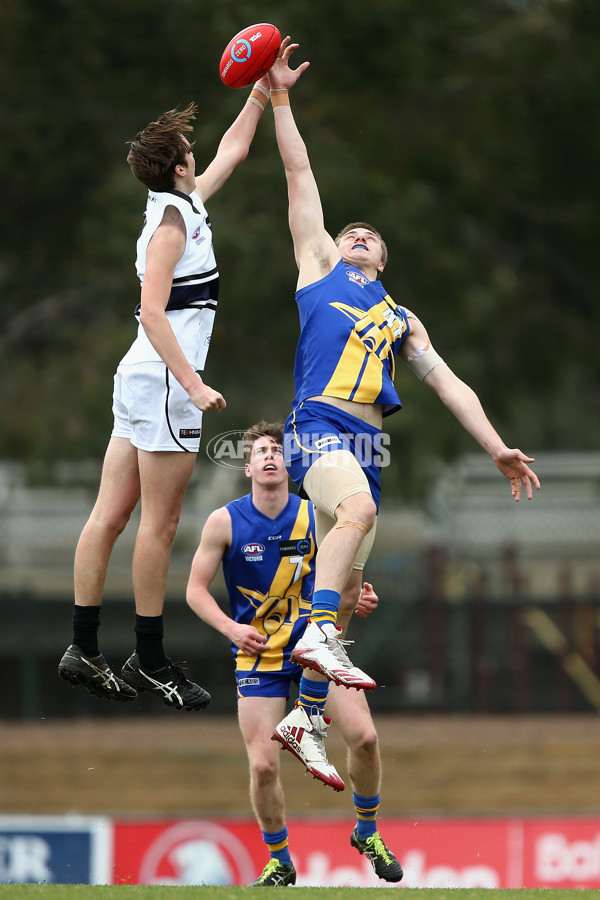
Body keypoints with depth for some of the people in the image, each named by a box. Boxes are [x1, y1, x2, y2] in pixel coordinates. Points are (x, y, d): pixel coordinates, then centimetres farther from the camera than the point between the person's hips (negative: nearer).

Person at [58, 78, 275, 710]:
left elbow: (233, 150, 32)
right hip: (164, 380, -9)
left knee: (110, 514, 6)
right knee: (160, 523, -5)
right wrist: (194, 385, -23)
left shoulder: (184, 206, 15)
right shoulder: (172, 220, -11)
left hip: (141, 375, 9)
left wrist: (261, 94, 30)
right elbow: (152, 310, -19)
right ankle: (150, 662, -2)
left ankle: (83, 650, 6)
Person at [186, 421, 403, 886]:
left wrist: (355, 598, -14)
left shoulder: (315, 517, -3)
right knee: (263, 765, -10)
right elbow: (197, 589, -1)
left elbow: (344, 592, 9)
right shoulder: (225, 523, -7)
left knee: (364, 737, -15)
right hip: (258, 656, -1)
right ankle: (280, 863, 13)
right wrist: (232, 627, -17)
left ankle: (367, 832, 11)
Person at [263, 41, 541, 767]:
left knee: (343, 588, 2)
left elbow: (448, 383, 21)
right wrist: (279, 99, 19)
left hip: (367, 444, 5)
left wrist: (496, 448, 10)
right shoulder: (318, 265, 20)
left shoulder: (401, 320, 29)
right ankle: (318, 635, -47)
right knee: (358, 509, -36)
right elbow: (299, 177, 19)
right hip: (317, 427, -5)